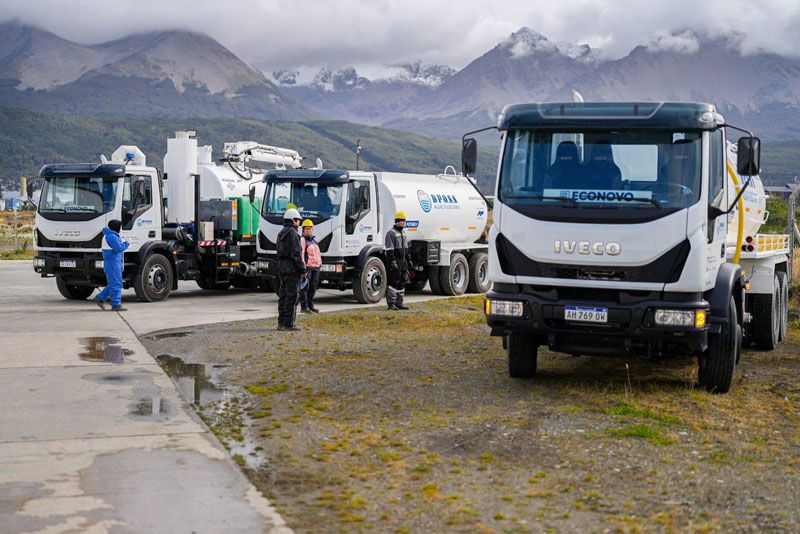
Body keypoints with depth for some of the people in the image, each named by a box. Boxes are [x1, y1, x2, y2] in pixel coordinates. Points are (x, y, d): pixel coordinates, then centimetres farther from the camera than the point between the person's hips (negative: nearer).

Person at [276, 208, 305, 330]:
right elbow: (296, 253, -18)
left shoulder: (281, 233, 16)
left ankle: (281, 322, 14)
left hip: (281, 265, 9)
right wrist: (302, 269, -14)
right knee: (292, 297, -6)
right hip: (292, 268, -9)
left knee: (283, 296, 12)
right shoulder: (292, 233, -13)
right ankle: (288, 323, -7)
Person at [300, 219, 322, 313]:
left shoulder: (314, 239, 19)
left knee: (313, 286, 11)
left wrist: (320, 263, 20)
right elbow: (300, 254, -13)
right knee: (305, 287, -6)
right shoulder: (302, 240, -6)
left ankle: (310, 305, 21)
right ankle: (303, 307, -3)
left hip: (316, 266, 8)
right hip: (307, 266, -8)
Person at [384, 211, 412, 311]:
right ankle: (391, 304, -5)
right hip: (394, 262, -9)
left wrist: (409, 260, 20)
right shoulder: (391, 233, -10)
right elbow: (389, 250, -17)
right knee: (393, 283, -8)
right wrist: (392, 262, -24)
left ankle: (399, 303, 15)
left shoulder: (402, 233, 18)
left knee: (402, 282, 9)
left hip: (402, 262, 9)